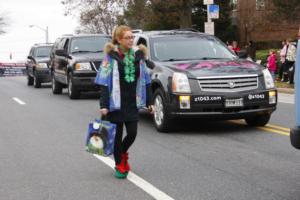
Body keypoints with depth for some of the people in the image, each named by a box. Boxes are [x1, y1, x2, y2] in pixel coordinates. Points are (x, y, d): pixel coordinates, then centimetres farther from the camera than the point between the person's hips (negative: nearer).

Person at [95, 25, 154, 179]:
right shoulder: (111, 56, -7)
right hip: (116, 103, -4)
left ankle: (123, 153, 33)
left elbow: (145, 80, 11)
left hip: (132, 103, 4)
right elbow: (104, 82, -9)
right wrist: (103, 105, -16)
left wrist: (149, 102, 8)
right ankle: (119, 165, 21)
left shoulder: (137, 55, 6)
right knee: (118, 134, 4)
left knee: (132, 133, 2)